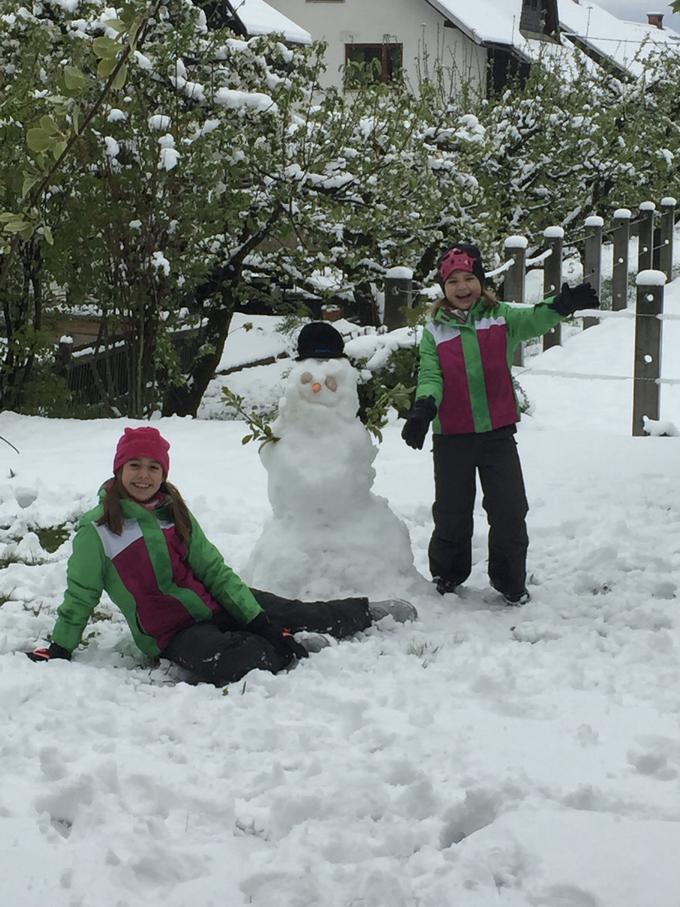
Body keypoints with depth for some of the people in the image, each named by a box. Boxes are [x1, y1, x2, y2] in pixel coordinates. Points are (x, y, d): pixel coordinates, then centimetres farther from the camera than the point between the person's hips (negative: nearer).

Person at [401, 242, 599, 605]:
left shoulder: (501, 317, 2)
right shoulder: (435, 330, 3)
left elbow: (534, 320, -17)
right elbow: (430, 375, -5)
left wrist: (563, 304, -39)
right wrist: (423, 408, -26)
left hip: (498, 432, 0)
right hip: (451, 437, 0)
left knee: (509, 511, 2)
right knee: (452, 513, 9)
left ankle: (511, 581, 17)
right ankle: (447, 576, 27)